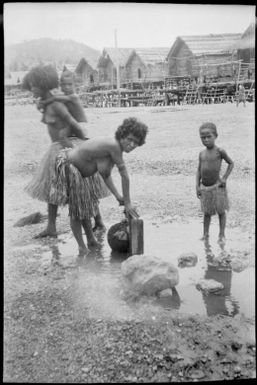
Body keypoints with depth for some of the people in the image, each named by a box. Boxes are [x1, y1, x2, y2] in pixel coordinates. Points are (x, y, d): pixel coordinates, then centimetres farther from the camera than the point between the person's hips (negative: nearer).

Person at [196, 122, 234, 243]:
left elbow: (231, 163, 1)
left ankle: (222, 235, 19)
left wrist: (224, 178, -6)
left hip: (217, 186, -4)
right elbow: (199, 170, 8)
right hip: (204, 188, 4)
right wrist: (197, 186, 2)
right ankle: (205, 234, 24)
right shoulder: (202, 153, 3)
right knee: (206, 212, 13)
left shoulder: (220, 151, -10)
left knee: (221, 211, 8)